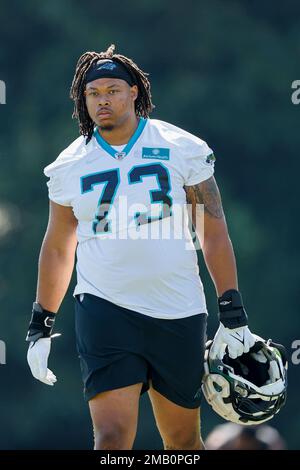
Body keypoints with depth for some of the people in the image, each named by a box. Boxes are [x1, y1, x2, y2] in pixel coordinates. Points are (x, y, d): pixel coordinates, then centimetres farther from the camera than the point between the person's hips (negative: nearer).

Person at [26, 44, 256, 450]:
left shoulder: (182, 150, 1)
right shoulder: (70, 166, 6)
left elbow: (214, 234, 3)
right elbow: (57, 249, 17)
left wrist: (233, 316, -1)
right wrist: (40, 327, 16)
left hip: (178, 314, 0)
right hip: (104, 310, 0)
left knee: (183, 439, 10)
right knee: (112, 436, -16)